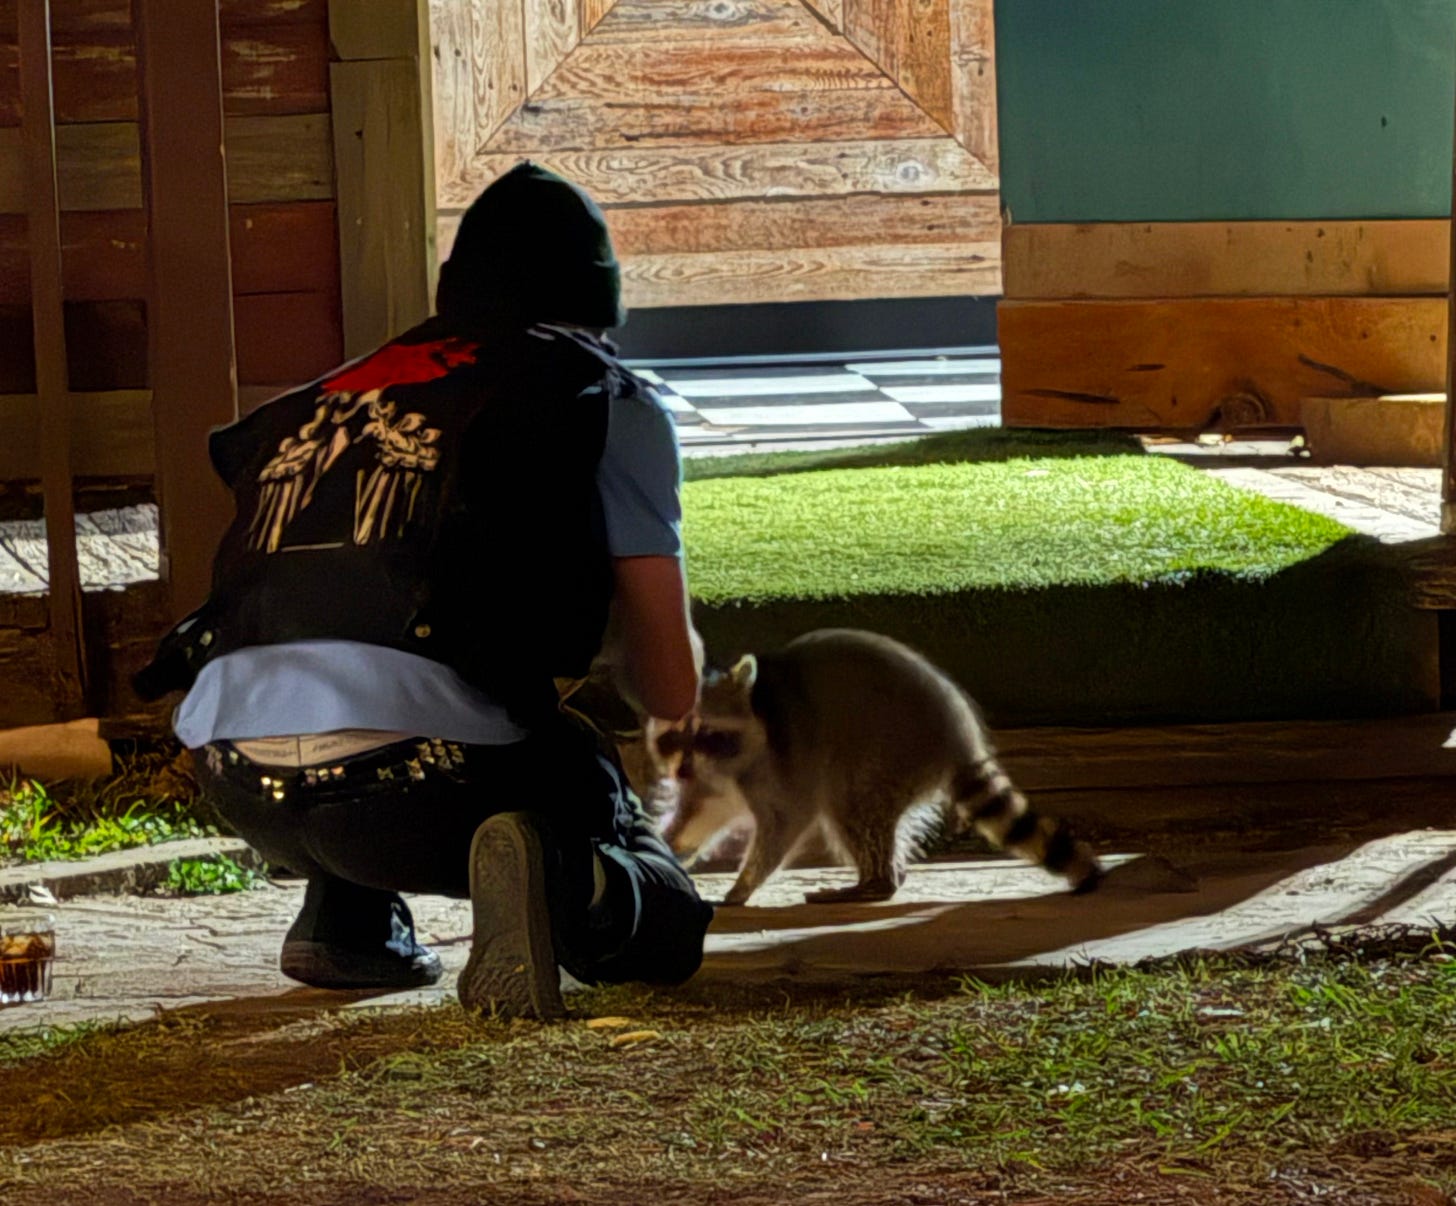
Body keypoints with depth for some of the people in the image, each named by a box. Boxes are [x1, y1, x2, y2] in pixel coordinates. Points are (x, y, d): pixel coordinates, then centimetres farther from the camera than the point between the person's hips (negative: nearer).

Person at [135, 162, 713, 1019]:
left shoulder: (339, 393, 26)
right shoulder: (608, 402, 14)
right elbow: (673, 693, 13)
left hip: (238, 787, 5)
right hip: (413, 776, -5)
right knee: (663, 930, 18)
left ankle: (343, 918, 19)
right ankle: (557, 881, -15)